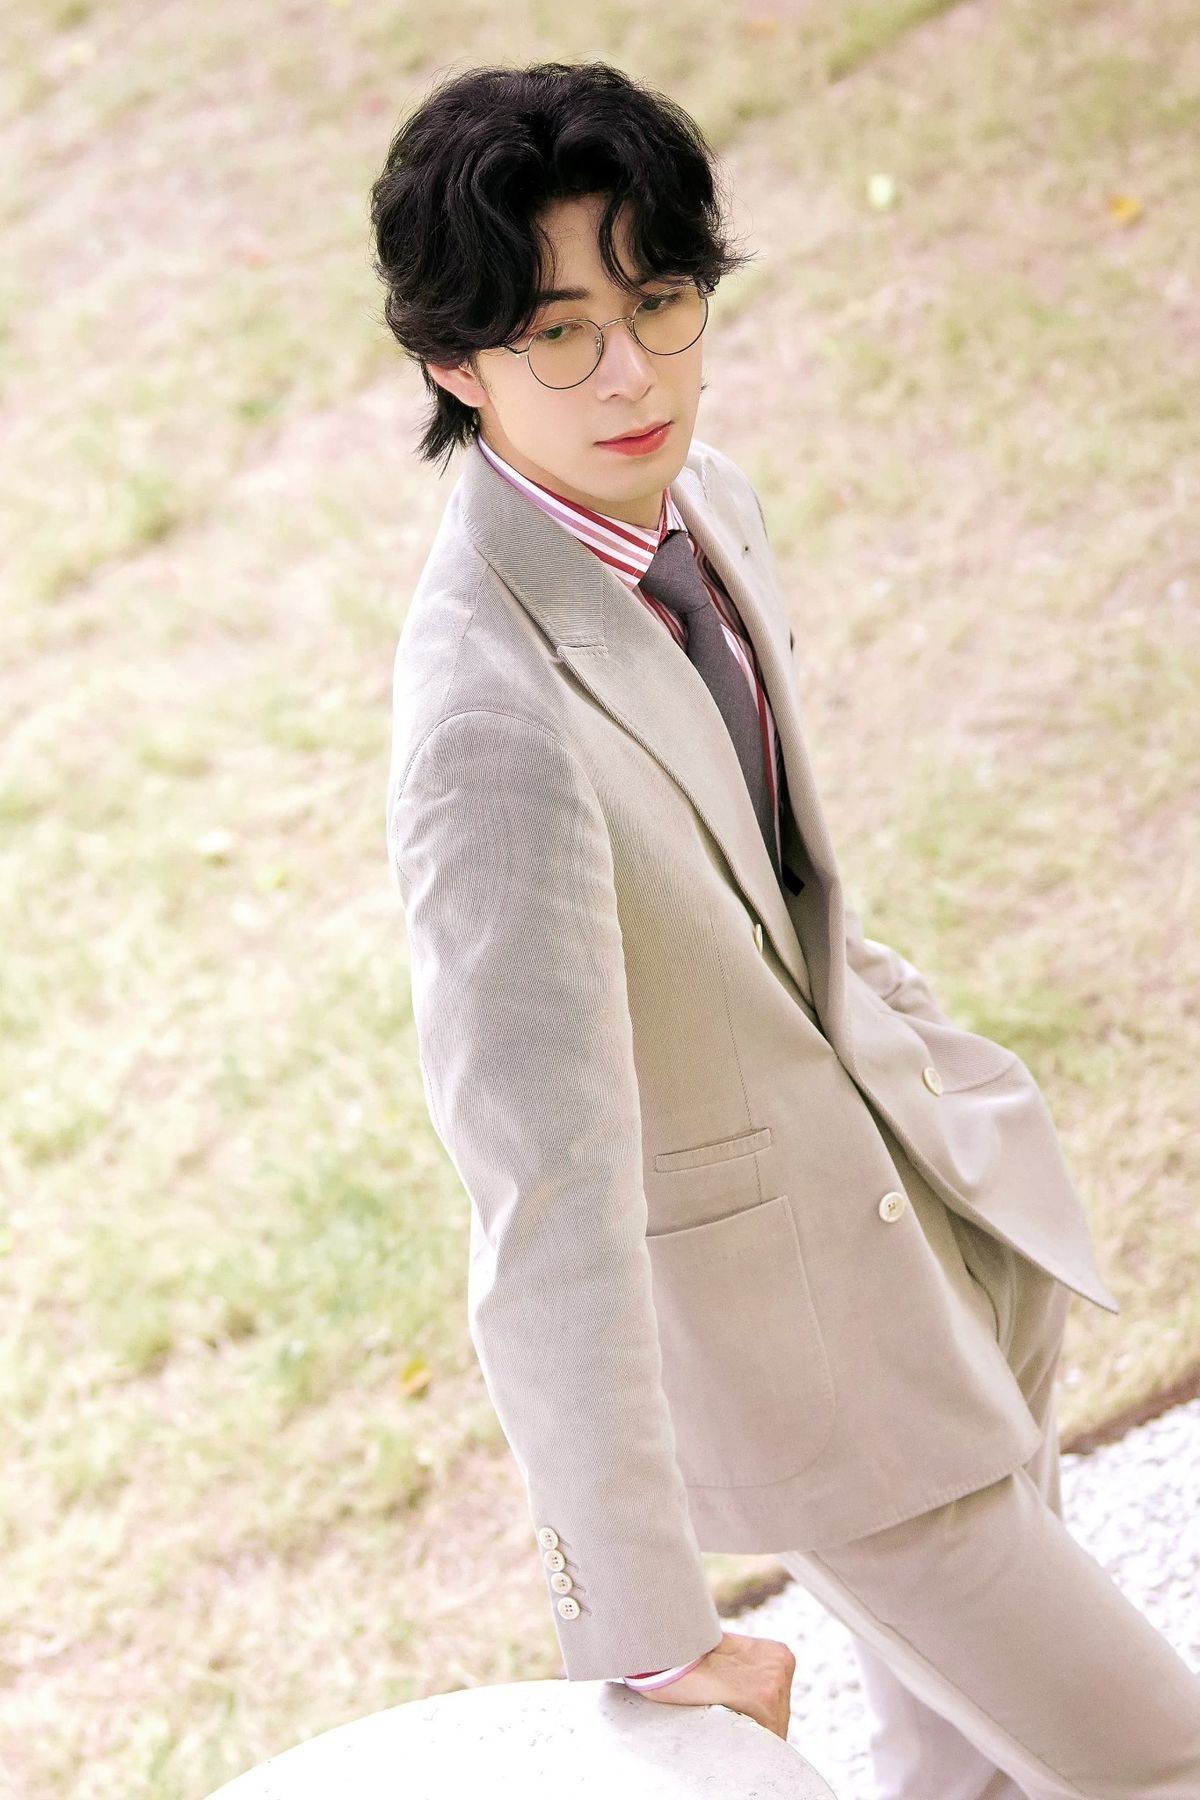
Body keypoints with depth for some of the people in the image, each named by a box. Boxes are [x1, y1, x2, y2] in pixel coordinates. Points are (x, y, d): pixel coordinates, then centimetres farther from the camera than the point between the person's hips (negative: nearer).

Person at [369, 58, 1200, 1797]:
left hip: (917, 1181, 7)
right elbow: (546, 1191, -31)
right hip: (761, 1293, -7)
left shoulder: (698, 501, -7)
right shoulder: (491, 714, -33)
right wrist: (650, 1631, -26)